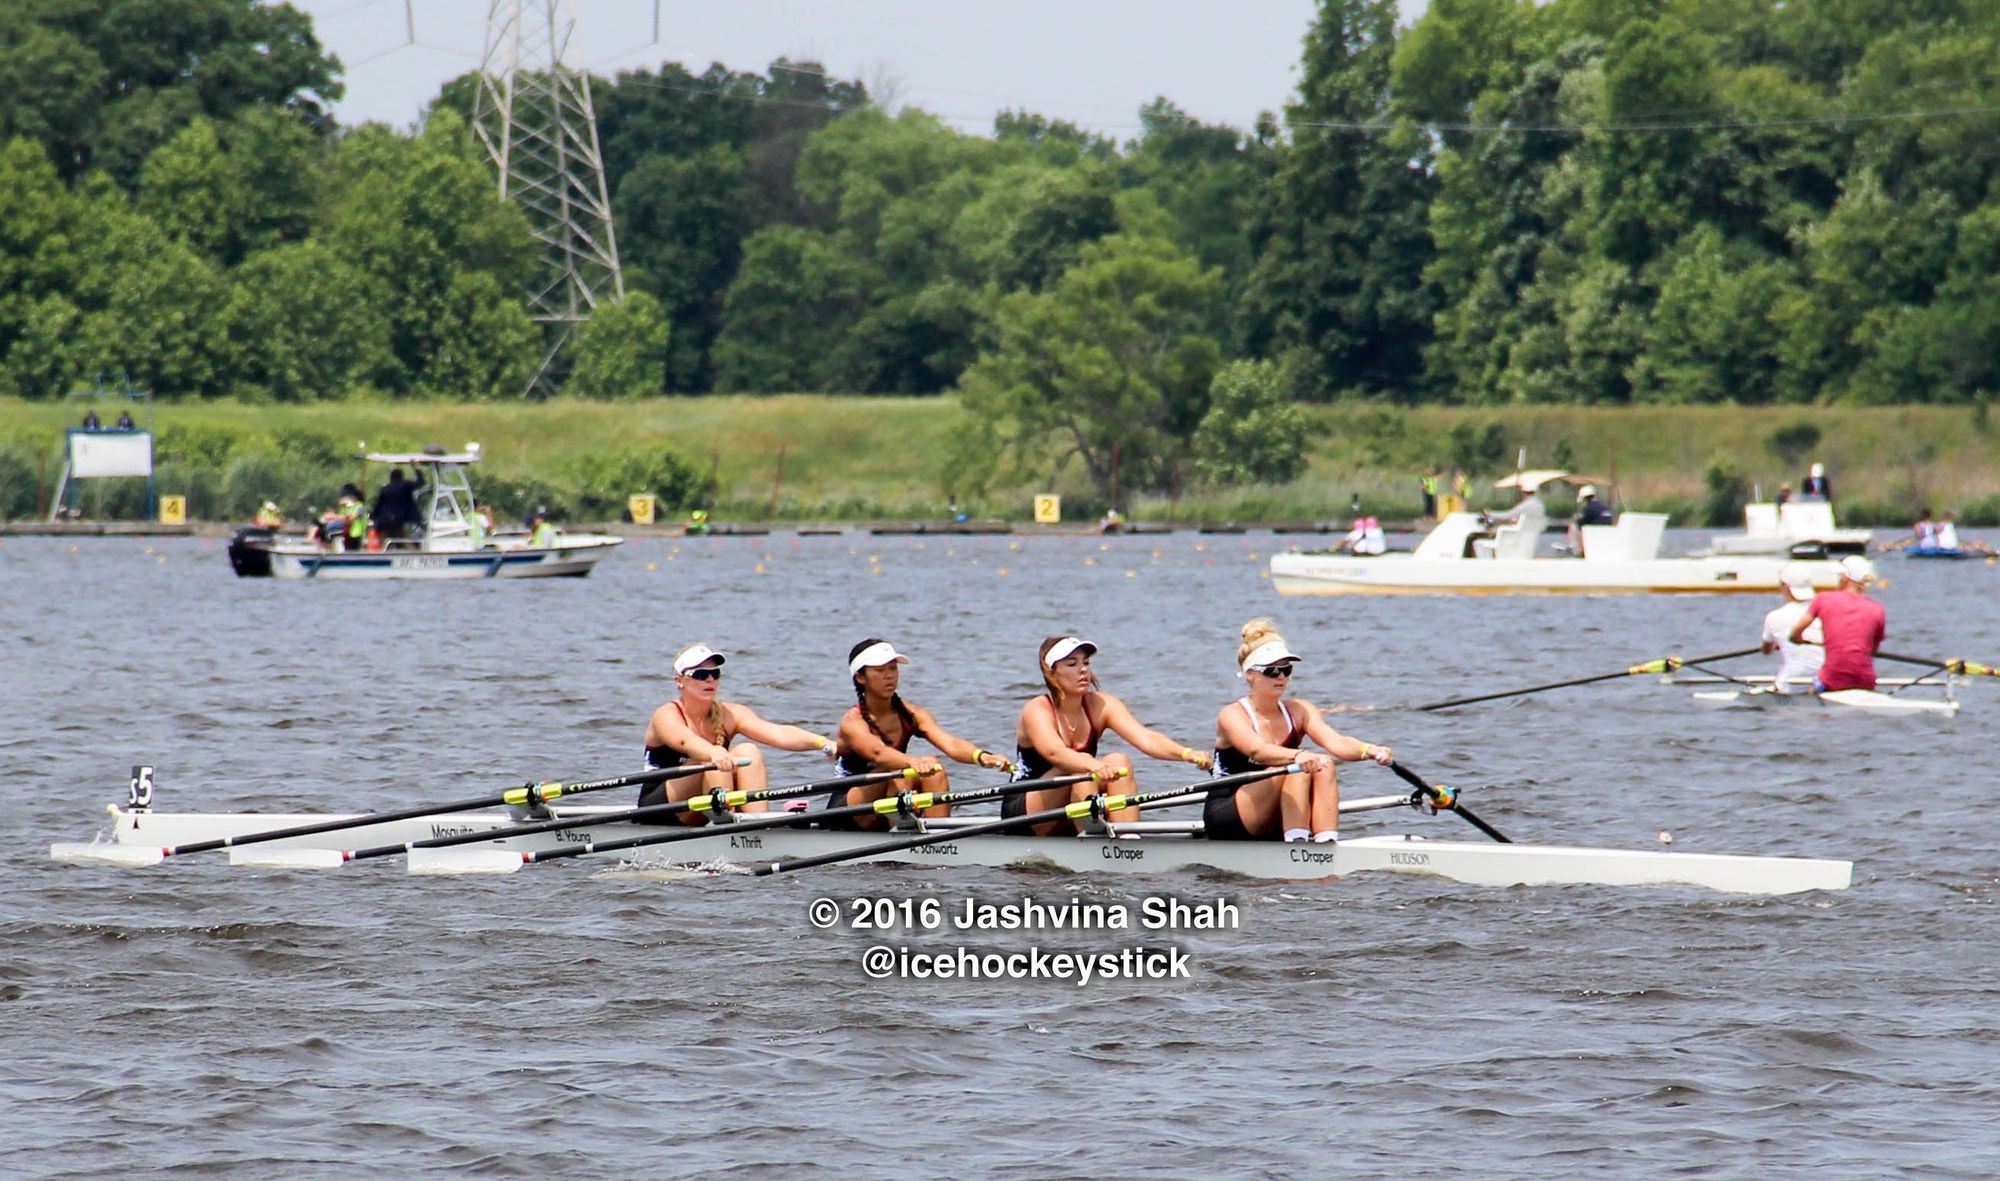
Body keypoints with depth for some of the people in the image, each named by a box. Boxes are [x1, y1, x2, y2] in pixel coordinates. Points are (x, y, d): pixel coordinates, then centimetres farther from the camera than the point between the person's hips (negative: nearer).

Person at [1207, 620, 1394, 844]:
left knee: (1324, 767, -21)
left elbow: (1336, 742, -14)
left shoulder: (1299, 711, 4)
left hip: (1274, 827, 5)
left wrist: (1369, 750, -37)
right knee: (1298, 769, -27)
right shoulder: (1232, 716, -11)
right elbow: (1257, 750, -33)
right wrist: (1298, 757, -53)